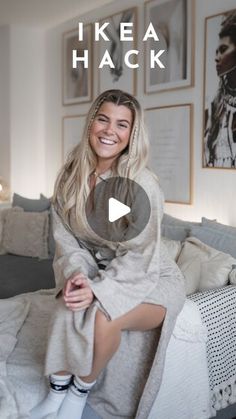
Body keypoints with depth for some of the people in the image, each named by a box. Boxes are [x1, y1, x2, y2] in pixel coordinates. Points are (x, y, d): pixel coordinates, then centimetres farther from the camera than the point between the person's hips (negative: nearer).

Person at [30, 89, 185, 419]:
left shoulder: (142, 183, -22)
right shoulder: (71, 175, -6)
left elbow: (141, 257, -20)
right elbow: (65, 235, -3)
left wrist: (98, 289, -29)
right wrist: (76, 272, -21)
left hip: (151, 280, -4)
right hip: (101, 271, 4)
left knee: (101, 317, -32)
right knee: (67, 308, -27)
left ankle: (81, 391, -2)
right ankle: (58, 392, -4)